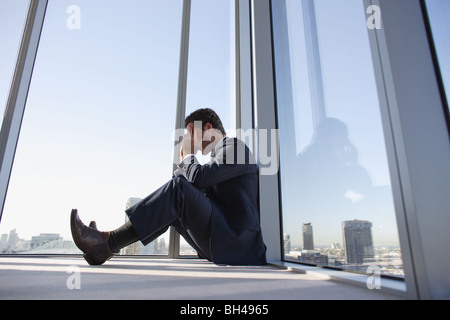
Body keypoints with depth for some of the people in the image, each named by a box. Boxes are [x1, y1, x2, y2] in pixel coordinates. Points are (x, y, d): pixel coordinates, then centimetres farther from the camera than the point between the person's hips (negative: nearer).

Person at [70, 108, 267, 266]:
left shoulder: (234, 146, -4)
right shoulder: (221, 153, 25)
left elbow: (198, 177, -19)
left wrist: (188, 155, 0)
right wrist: (184, 165, 8)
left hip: (235, 244, -9)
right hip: (221, 246, 9)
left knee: (178, 187, -21)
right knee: (172, 207, 7)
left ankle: (108, 242, -18)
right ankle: (109, 245, 0)